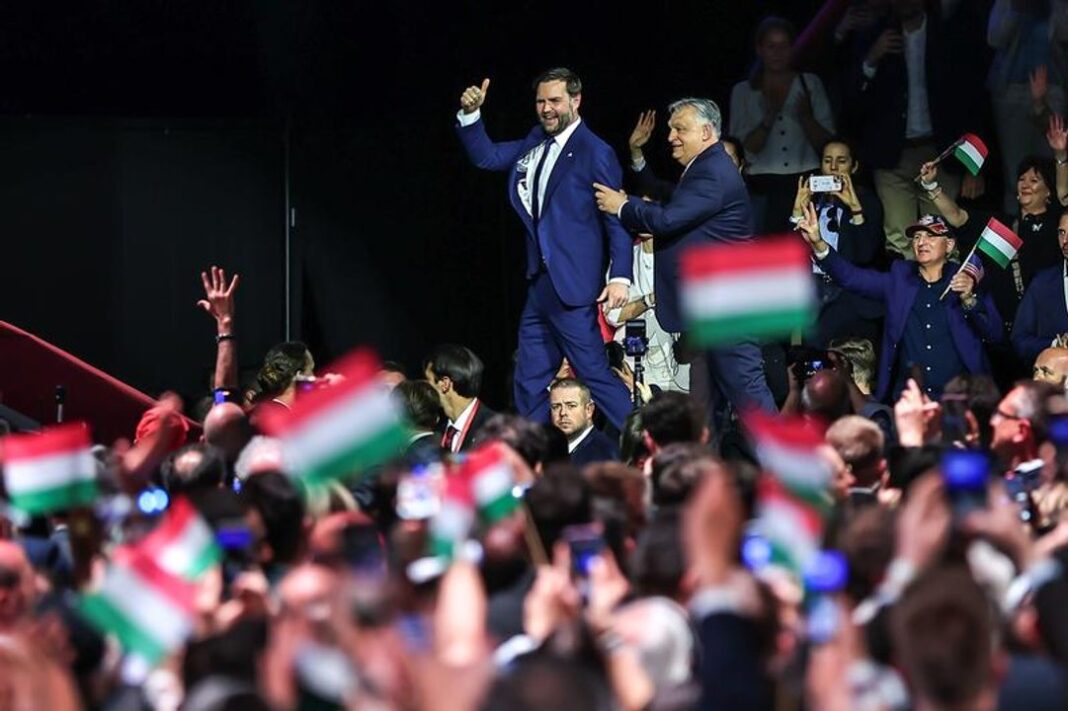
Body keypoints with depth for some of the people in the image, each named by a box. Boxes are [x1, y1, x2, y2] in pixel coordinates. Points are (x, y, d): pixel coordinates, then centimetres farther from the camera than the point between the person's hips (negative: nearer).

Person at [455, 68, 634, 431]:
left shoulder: (594, 152, -10)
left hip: (573, 285, -8)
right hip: (539, 284, 8)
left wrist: (620, 276, -19)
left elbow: (616, 217, -12)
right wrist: (470, 115, 3)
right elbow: (487, 156, 20)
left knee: (594, 372, -9)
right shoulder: (535, 143, 12)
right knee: (529, 384, 11)